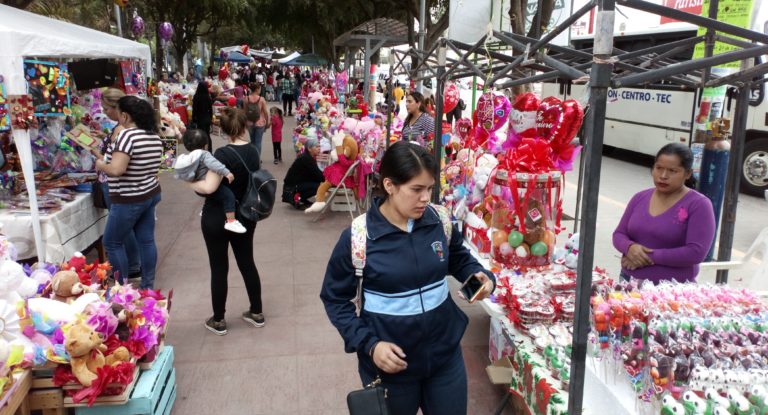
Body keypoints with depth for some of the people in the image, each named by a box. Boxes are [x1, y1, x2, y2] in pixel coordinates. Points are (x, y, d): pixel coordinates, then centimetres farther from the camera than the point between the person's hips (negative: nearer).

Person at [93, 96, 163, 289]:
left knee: (112, 243, 8)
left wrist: (100, 165, -8)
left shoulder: (127, 135, -21)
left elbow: (116, 170, -29)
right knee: (146, 241, 13)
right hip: (151, 194, 8)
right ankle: (148, 286, 21)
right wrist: (104, 157, 19)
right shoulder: (154, 136, 5)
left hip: (129, 201, -8)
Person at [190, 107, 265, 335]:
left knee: (219, 268, 6)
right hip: (245, 217, 6)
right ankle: (257, 313, 28)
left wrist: (190, 182, -8)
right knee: (247, 262, 16)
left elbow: (208, 187, -25)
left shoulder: (223, 153, -20)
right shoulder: (253, 151, 0)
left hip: (217, 218, -6)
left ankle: (218, 321, 20)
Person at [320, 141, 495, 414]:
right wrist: (368, 345, -18)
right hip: (389, 362, -3)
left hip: (445, 354, 3)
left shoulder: (439, 220, -8)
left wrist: (481, 275, -8)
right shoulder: (357, 238, -18)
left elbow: (457, 257, 12)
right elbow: (335, 299, -8)